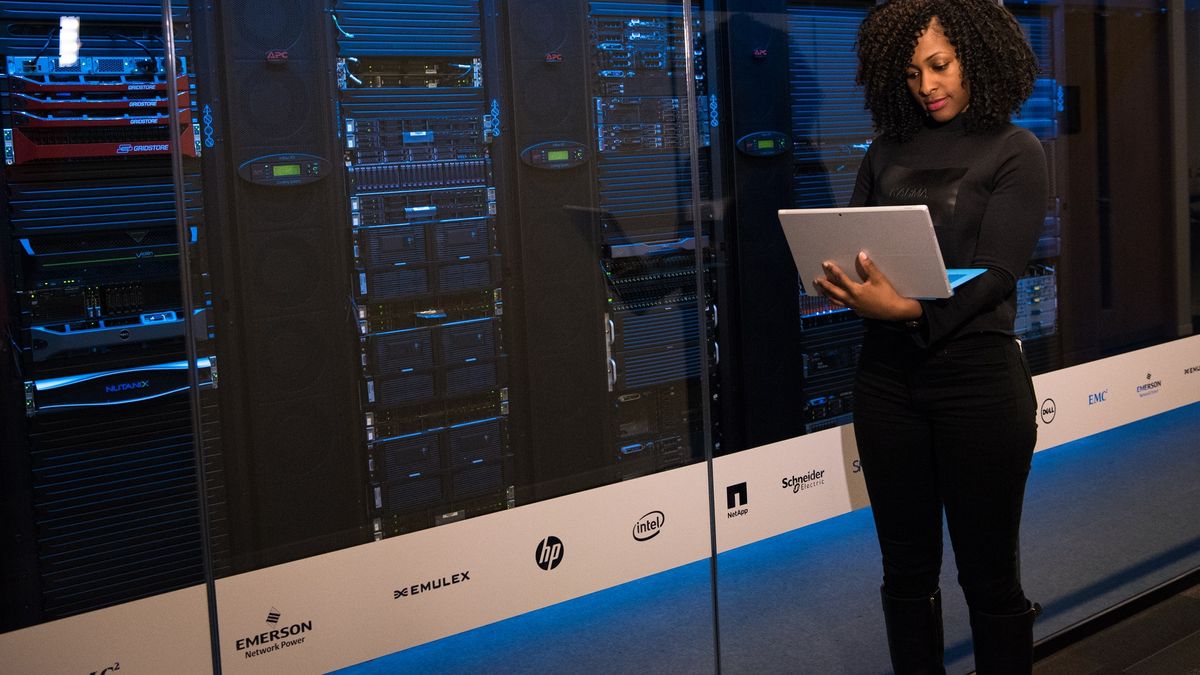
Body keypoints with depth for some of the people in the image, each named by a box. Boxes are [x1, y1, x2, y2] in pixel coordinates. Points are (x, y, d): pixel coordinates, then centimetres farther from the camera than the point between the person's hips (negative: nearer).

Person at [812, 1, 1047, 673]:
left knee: (988, 573, 5)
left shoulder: (1014, 151, 0)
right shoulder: (887, 152, 13)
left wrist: (910, 309, -27)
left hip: (977, 373, -4)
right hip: (888, 373, 4)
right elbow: (851, 248, 10)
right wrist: (844, 285, -14)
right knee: (907, 569, 11)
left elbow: (993, 274, -11)